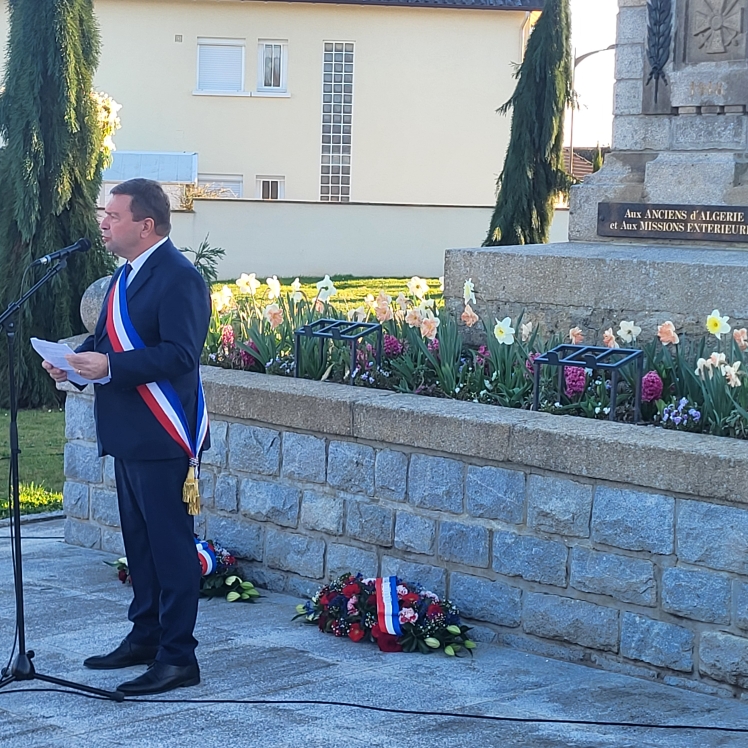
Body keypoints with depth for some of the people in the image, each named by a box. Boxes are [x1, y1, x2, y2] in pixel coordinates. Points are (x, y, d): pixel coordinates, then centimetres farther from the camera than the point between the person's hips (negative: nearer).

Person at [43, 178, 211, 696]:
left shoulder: (179, 278, -16)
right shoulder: (127, 274, 15)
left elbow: (180, 354, -25)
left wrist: (110, 367, -30)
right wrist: (78, 359, 1)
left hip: (162, 439, -10)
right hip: (129, 434, 10)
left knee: (171, 546, -5)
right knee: (139, 541, 19)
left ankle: (177, 657, 1)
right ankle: (145, 636, 31)